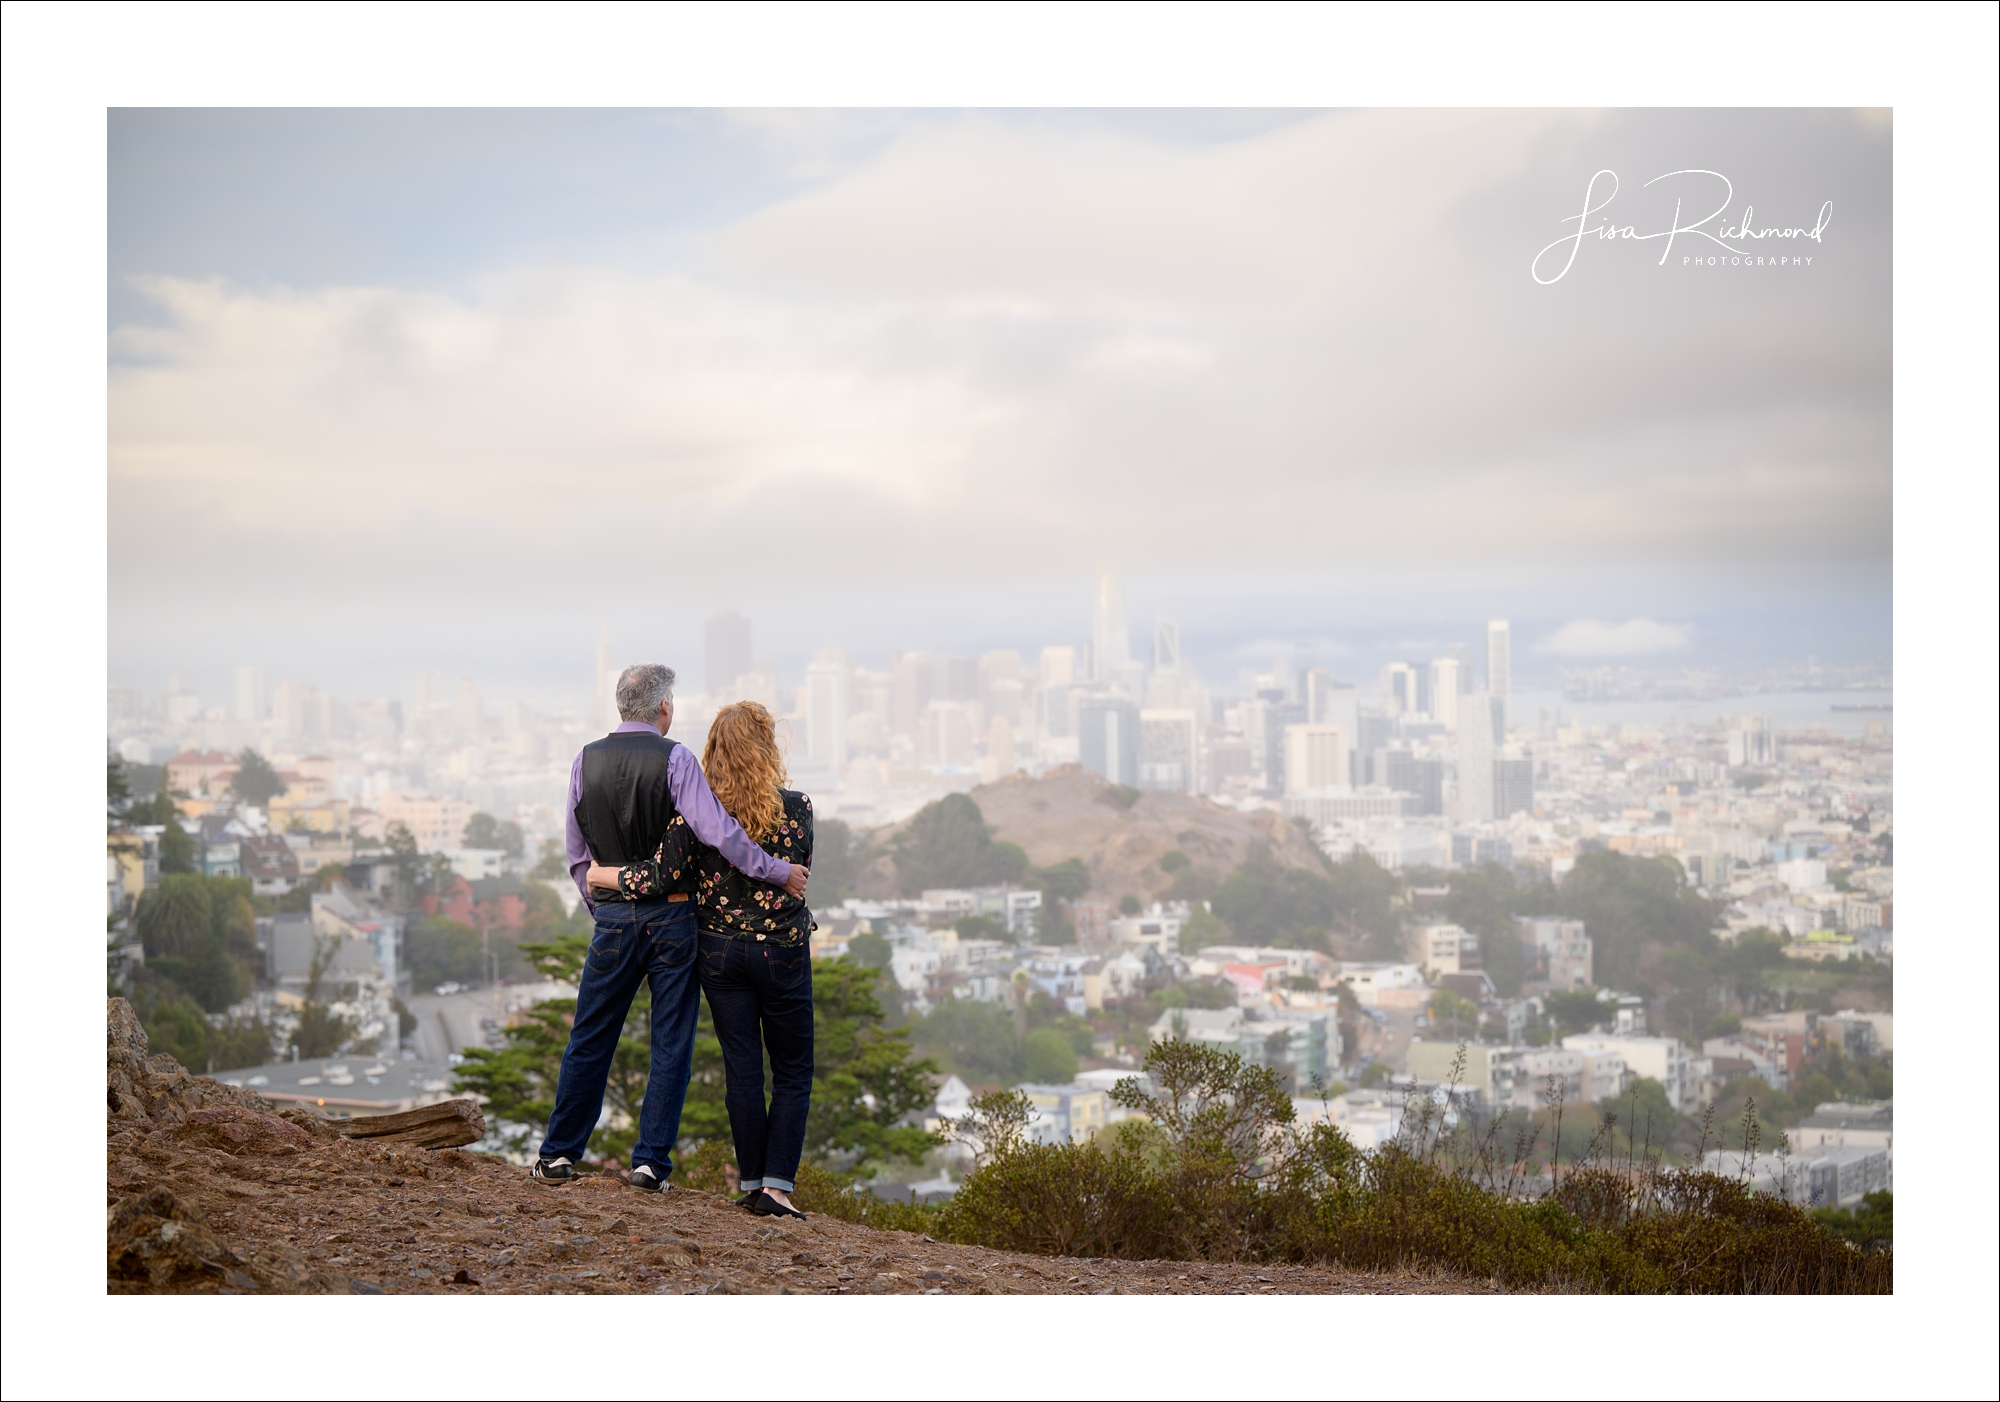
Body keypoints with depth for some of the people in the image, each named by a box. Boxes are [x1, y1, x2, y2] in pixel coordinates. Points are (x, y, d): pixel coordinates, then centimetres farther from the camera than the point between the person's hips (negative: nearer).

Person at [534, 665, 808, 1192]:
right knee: (671, 1044, 5)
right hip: (672, 916, -3)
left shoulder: (587, 761, 3)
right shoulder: (674, 759, -10)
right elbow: (717, 832, -17)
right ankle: (651, 1160, 5)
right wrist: (778, 872, -10)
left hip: (613, 917, 3)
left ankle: (558, 1153, 16)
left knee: (590, 1039, 12)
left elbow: (578, 855, 9)